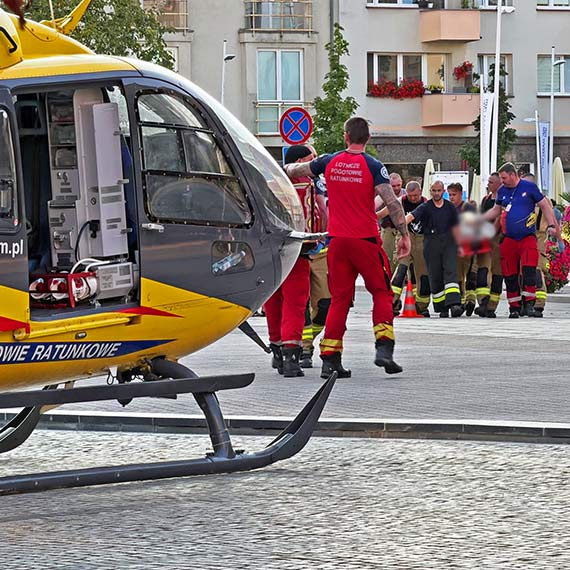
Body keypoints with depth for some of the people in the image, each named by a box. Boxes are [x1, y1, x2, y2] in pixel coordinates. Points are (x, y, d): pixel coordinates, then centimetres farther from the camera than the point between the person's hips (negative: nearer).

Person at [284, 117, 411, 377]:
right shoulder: (373, 166, -6)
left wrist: (286, 168, 43)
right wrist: (404, 235, -5)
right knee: (381, 293, 8)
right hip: (366, 239, -3)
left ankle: (330, 358, 4)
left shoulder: (329, 162, 5)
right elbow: (392, 203, -13)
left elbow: (294, 171, 20)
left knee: (339, 298, 8)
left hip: (338, 240, 3)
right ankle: (384, 348, -6)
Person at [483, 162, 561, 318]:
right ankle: (514, 308, 11)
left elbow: (545, 205, 4)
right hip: (509, 240, 4)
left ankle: (529, 304, -12)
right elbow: (496, 210, 25)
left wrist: (551, 225, -3)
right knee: (510, 275, 2)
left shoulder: (529, 187, -2)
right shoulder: (502, 191, 11)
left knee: (528, 270, -18)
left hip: (528, 238, -4)